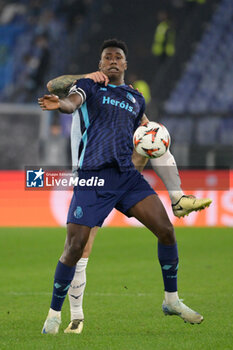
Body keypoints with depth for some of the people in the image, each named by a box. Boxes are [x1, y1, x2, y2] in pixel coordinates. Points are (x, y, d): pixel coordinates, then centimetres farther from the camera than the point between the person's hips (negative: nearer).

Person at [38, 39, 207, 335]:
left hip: (127, 176, 4)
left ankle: (172, 300, 12)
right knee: (74, 247, -10)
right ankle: (54, 314, 5)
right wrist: (60, 104, -39)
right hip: (92, 177, -4)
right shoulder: (89, 86, 7)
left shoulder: (136, 98, 21)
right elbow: (73, 102, -16)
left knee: (166, 230, -6)